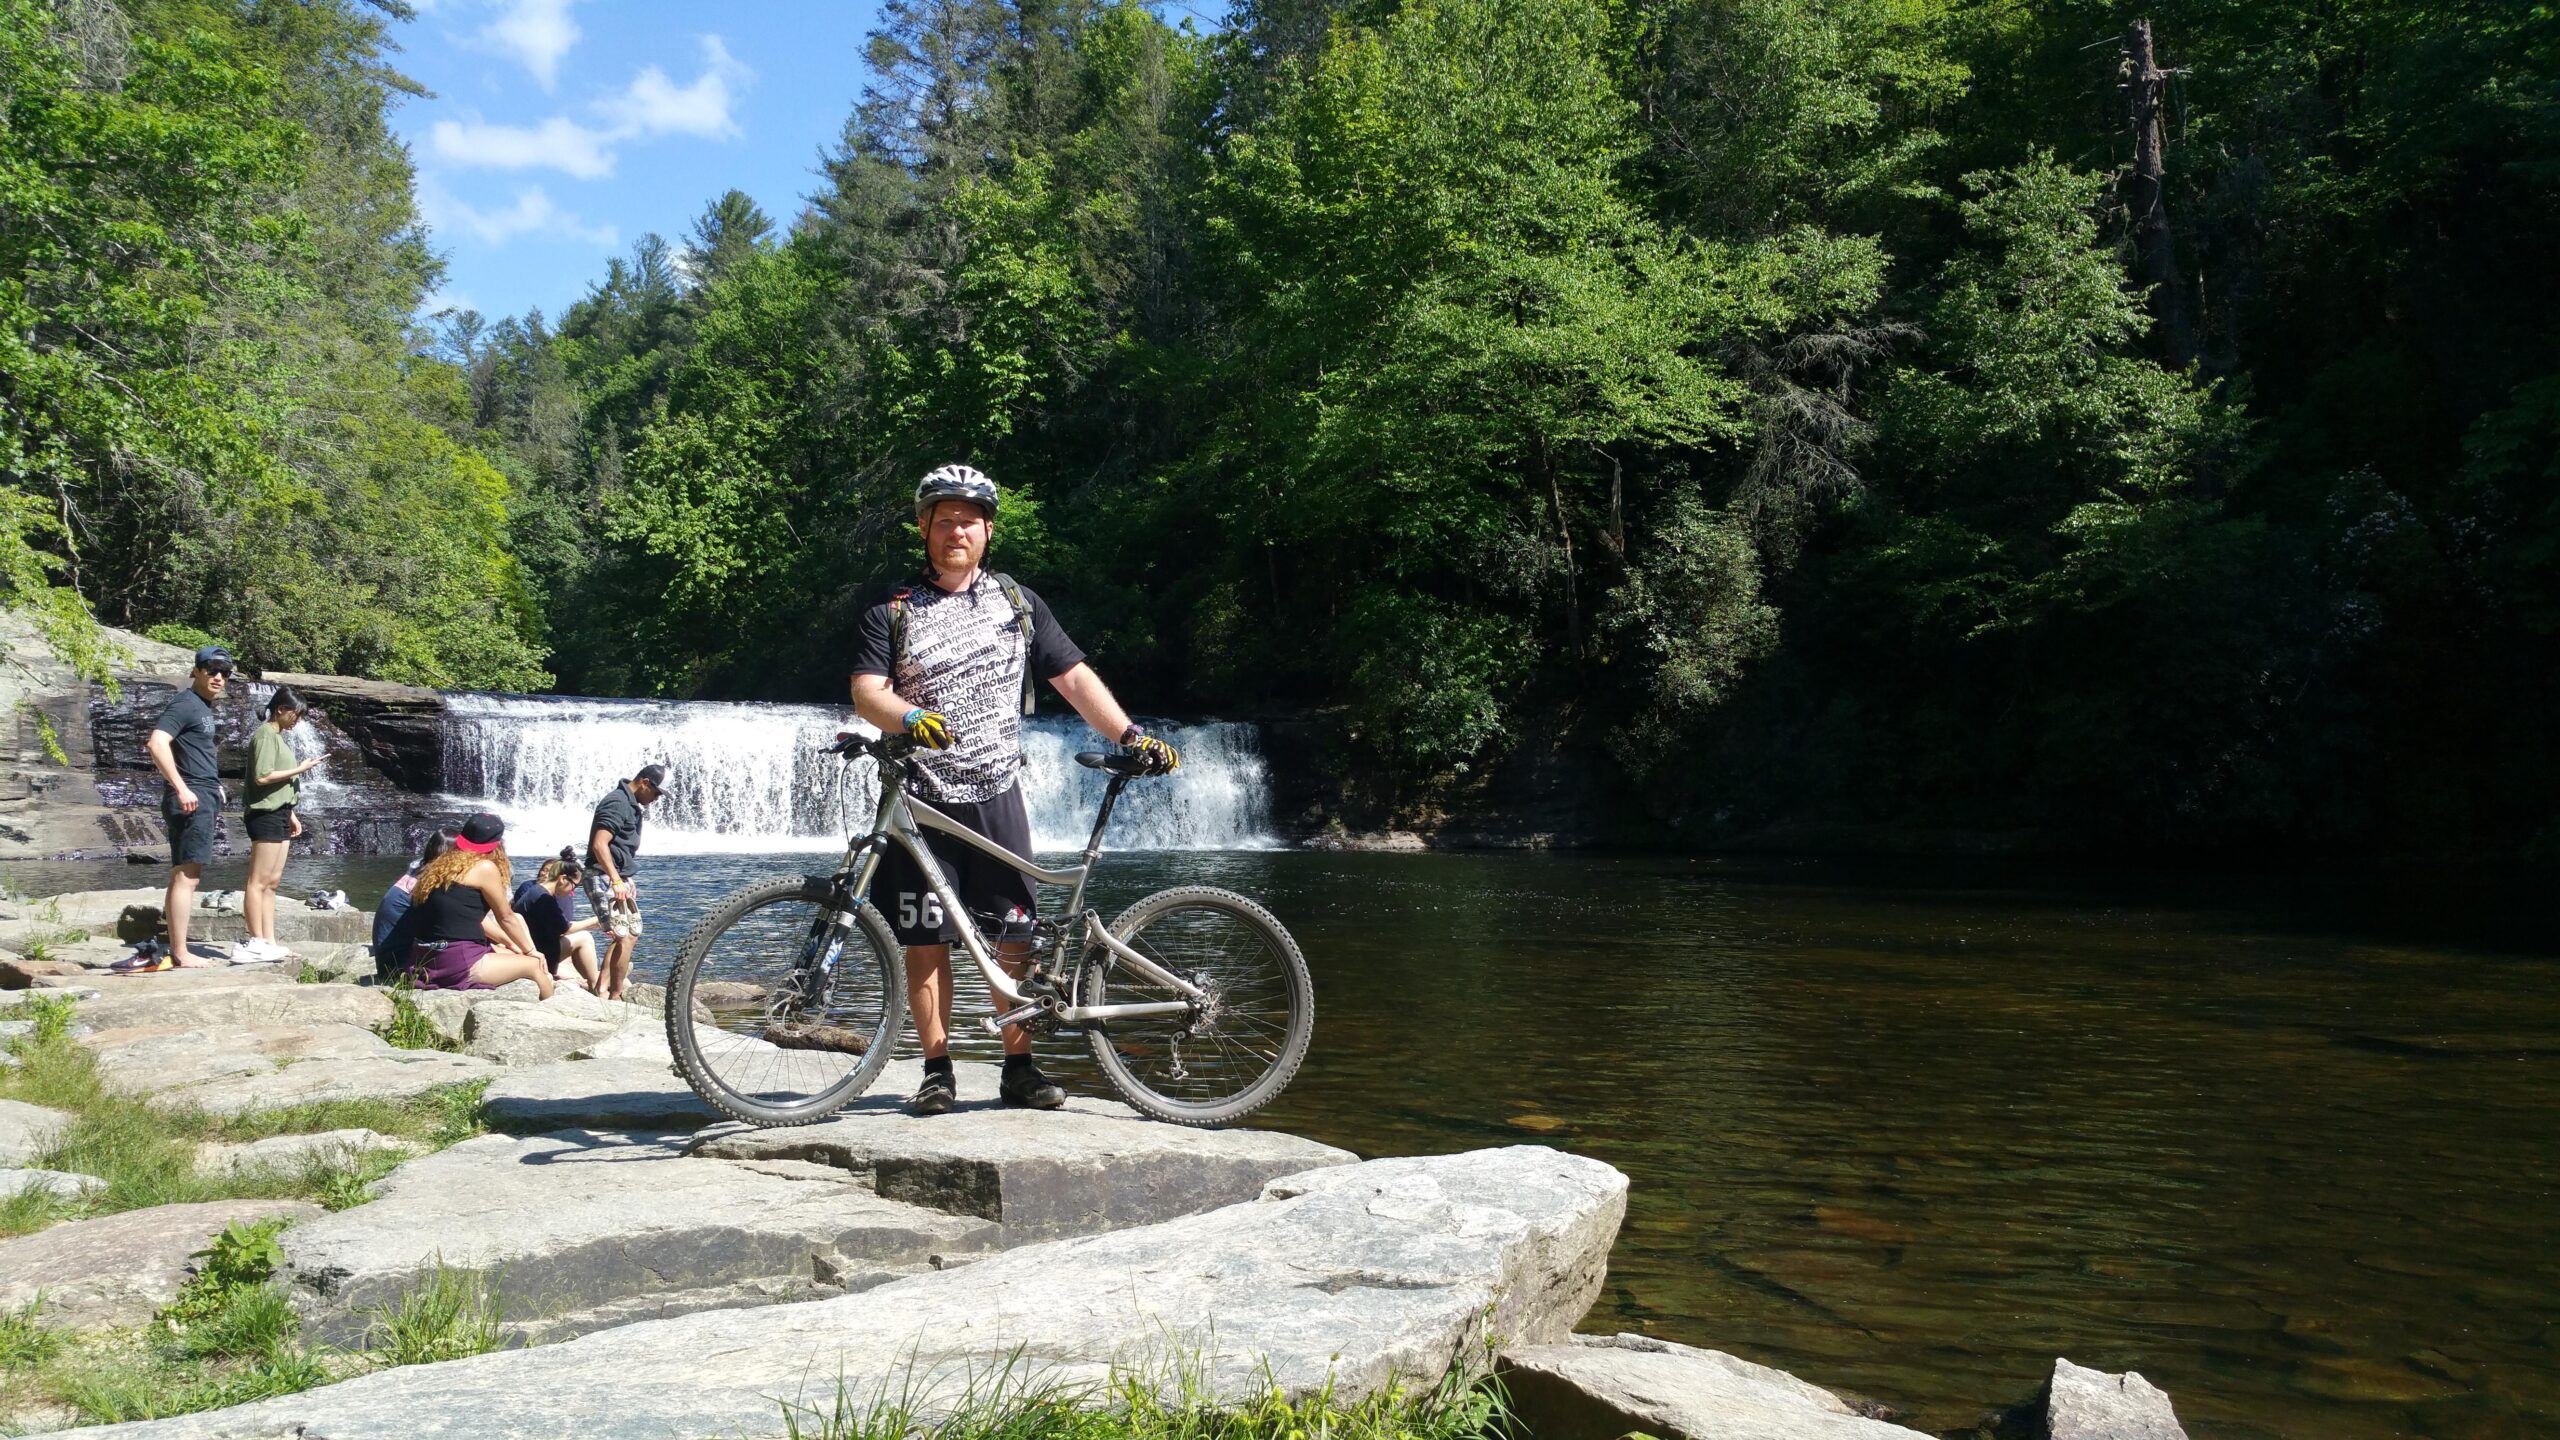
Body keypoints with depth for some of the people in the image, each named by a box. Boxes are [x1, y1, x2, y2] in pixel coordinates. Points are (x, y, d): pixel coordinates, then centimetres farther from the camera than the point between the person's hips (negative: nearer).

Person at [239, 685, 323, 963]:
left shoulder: (278, 736, 19)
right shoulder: (265, 735, -9)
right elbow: (263, 777, -19)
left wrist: (291, 815, 18)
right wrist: (299, 769, -12)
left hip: (279, 814, 10)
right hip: (265, 814, -10)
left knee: (272, 882, 8)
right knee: (259, 881, -8)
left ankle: (268, 942, 10)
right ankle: (256, 942, -8)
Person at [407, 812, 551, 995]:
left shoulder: (444, 864, 16)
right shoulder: (485, 867, -7)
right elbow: (506, 917, 2)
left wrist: (509, 942, 29)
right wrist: (530, 950, 16)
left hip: (426, 962, 9)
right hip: (457, 964, -9)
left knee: (513, 955, 24)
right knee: (536, 965, 8)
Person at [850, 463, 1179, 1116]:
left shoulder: (1019, 604, 11)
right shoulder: (893, 611, 5)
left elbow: (1074, 677, 9)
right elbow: (866, 691, -6)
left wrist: (1132, 735, -1)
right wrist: (910, 718, -28)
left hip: (995, 797, 1)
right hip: (921, 798, -1)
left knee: (1015, 938, 1)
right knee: (927, 940, 1)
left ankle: (1019, 1068, 9)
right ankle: (937, 1070, 10)